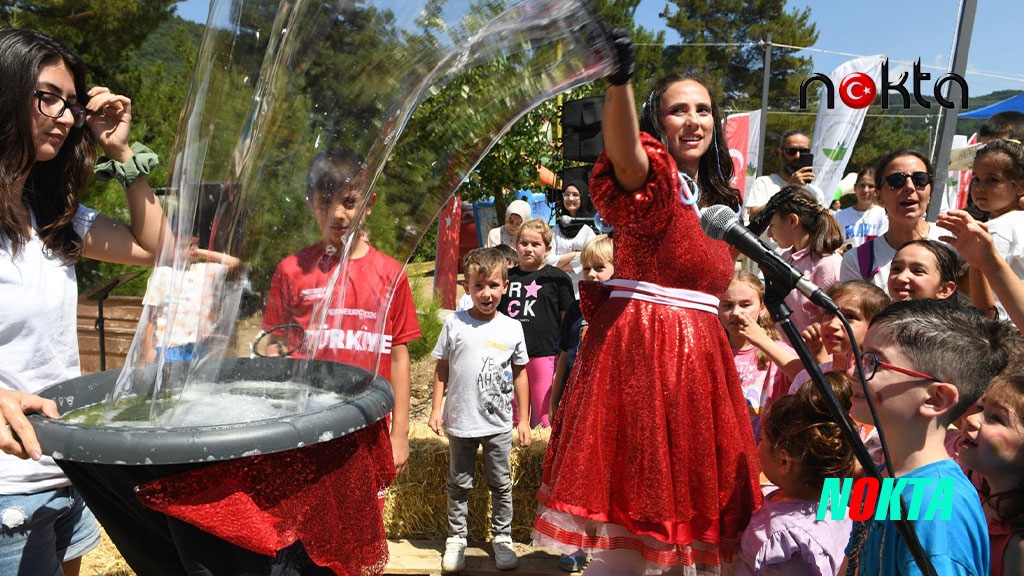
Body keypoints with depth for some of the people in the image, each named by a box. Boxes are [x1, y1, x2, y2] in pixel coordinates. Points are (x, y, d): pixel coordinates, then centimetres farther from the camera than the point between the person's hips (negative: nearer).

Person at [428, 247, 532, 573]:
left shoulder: (512, 328, -2)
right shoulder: (454, 324, -4)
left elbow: (520, 374, 5)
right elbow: (441, 369, 4)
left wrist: (524, 419, 6)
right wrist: (436, 408, 0)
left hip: (498, 424, 1)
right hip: (460, 421, 0)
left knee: (501, 485, 11)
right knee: (459, 484, 13)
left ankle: (502, 537, 28)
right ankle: (456, 538, 28)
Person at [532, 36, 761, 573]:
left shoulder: (718, 201, 18)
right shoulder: (654, 180, -8)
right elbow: (624, 152, -34)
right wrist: (618, 79, -50)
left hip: (699, 357, 8)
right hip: (638, 347, -8)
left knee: (685, 504, 11)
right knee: (628, 508, -8)